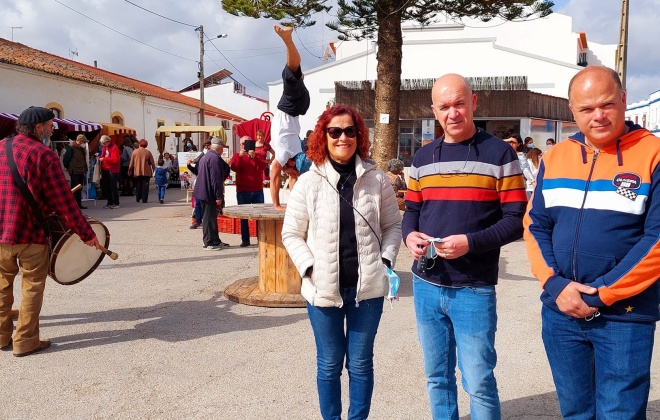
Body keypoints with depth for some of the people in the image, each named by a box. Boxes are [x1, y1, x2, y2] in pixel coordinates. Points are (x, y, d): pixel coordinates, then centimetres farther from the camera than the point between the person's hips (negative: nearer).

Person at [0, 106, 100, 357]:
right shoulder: (44, 156, -13)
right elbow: (64, 201, -14)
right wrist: (86, 233, -8)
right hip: (31, 233, -6)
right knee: (32, 287, 6)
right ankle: (25, 341, 11)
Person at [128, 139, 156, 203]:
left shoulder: (135, 152, -1)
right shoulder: (148, 152, -4)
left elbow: (131, 162, 2)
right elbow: (152, 162, -2)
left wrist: (130, 170, 12)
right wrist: (154, 170, 9)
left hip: (137, 172, 2)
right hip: (146, 172, -2)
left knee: (139, 185, 16)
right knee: (145, 186, 2)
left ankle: (138, 199, 17)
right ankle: (144, 199, -2)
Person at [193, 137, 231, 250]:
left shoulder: (204, 157, 15)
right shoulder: (215, 158, -17)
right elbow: (216, 179, -22)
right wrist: (219, 196, -20)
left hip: (203, 192, 10)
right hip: (209, 193, -10)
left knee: (210, 217, 15)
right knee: (210, 218, -4)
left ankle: (215, 241, 23)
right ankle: (210, 243, 1)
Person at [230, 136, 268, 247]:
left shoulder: (257, 156, 10)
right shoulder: (237, 156, 8)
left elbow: (263, 166, -11)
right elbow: (234, 168, -11)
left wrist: (254, 157, -26)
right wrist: (240, 156, -23)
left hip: (257, 191, 1)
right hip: (243, 191, -1)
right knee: (244, 216, 2)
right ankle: (245, 240, 7)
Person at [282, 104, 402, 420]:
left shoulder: (377, 179, 0)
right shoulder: (308, 182, -2)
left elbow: (393, 225, 8)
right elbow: (291, 234, 2)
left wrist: (386, 260, -5)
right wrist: (309, 268, -9)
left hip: (367, 287, 1)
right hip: (323, 288, 0)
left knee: (361, 363, 13)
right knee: (329, 364, 13)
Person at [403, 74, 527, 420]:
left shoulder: (499, 154, -5)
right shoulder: (422, 158, 8)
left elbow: (516, 220, -8)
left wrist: (470, 242, -22)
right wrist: (409, 236, -8)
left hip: (473, 289, -4)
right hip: (426, 285, 5)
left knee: (478, 384, 2)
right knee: (437, 377, 17)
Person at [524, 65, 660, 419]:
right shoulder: (553, 158, 6)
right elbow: (535, 226, 7)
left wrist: (602, 296, -14)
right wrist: (555, 284, -8)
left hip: (624, 317, -4)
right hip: (559, 312, 4)